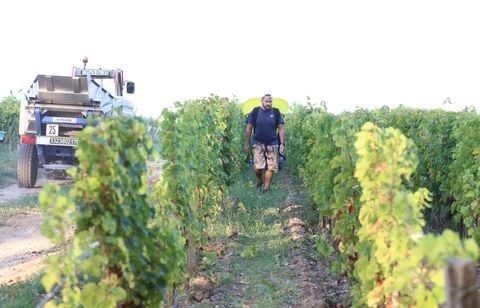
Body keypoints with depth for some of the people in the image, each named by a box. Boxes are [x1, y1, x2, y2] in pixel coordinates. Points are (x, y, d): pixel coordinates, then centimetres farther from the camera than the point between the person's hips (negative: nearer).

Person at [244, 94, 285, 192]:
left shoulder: (276, 113, 2)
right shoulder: (255, 112, 0)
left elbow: (281, 129, 4)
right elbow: (249, 129, 5)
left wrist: (282, 143, -4)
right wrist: (247, 144, 3)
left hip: (272, 144, 1)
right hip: (258, 144, -1)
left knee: (270, 167, -1)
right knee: (257, 167, -8)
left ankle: (266, 188, 10)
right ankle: (259, 180, 23)